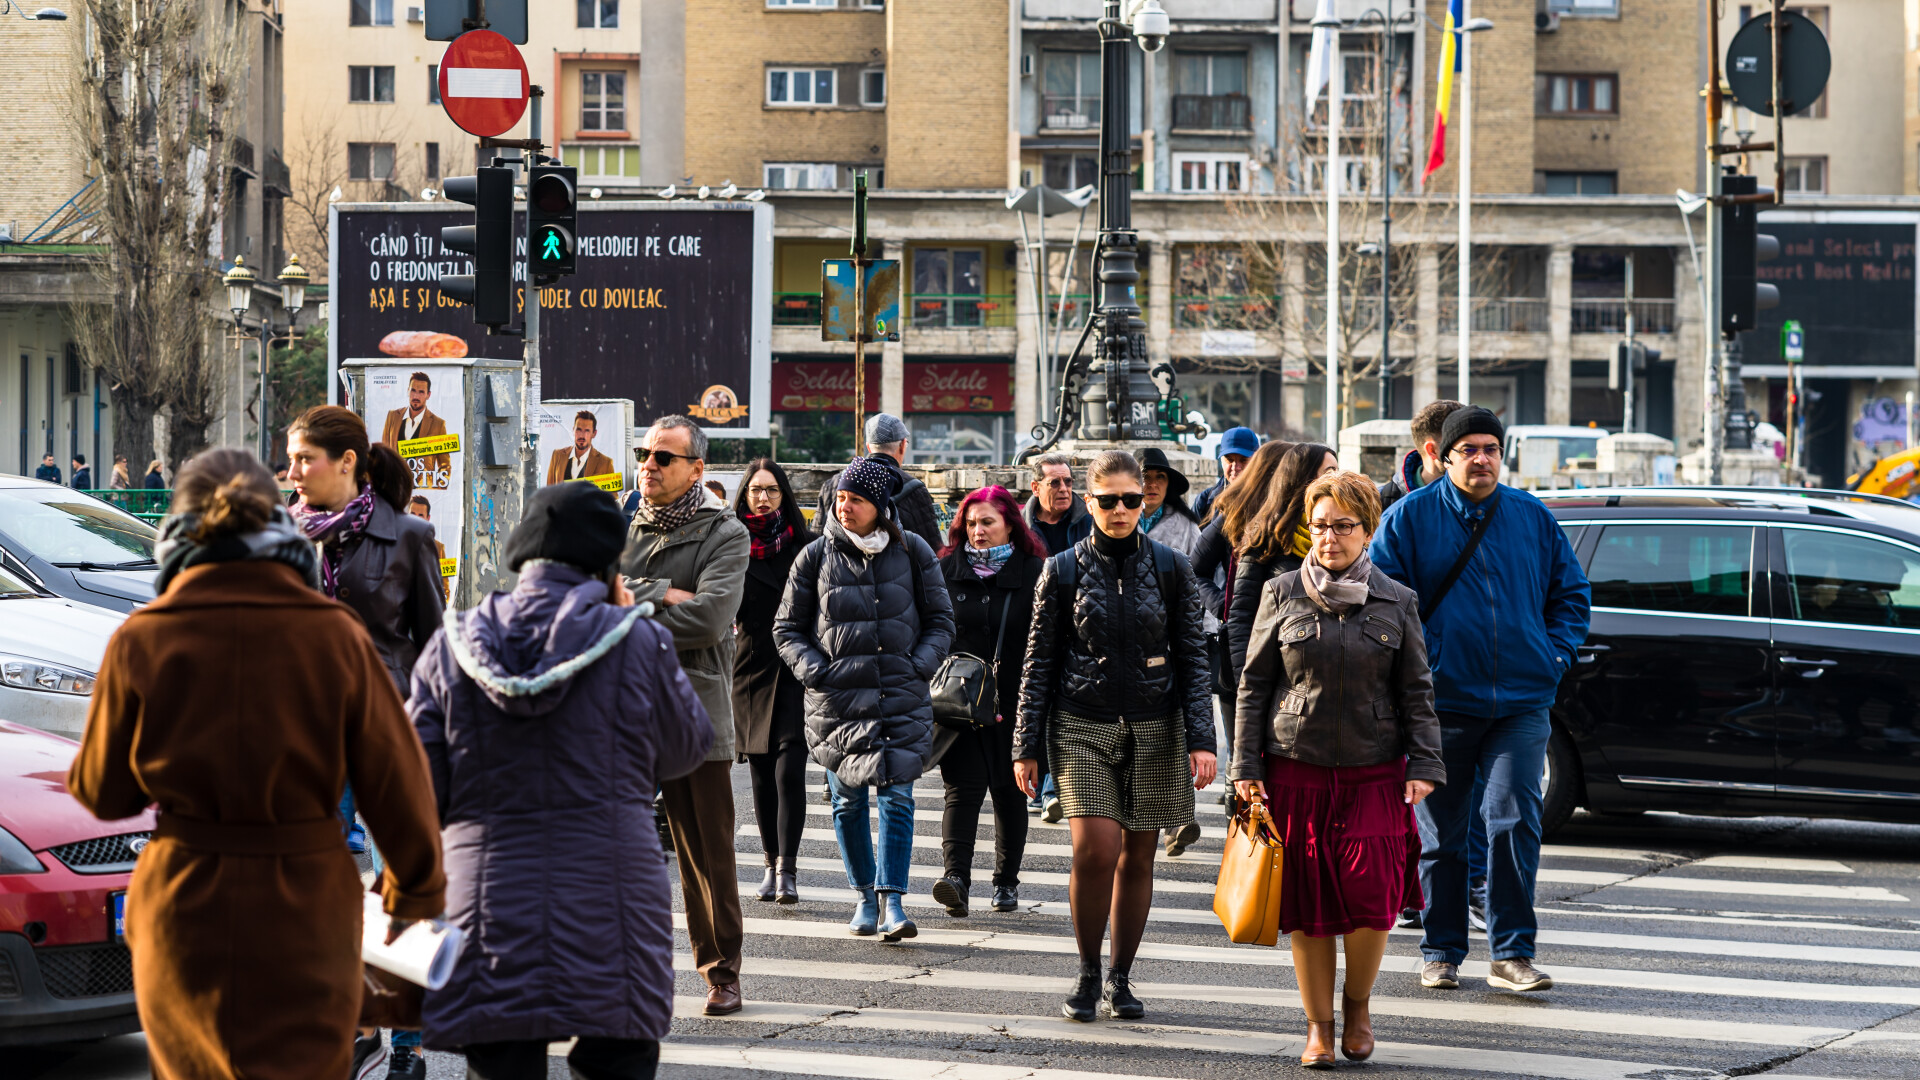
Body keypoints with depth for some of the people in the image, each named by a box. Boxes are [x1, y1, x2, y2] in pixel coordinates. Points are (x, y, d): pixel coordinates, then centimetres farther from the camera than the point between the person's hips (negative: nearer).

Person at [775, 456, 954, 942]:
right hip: (836, 698, 1)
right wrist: (814, 669, -6)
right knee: (847, 800, 5)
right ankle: (864, 896, 18)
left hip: (902, 696, -1)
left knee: (897, 796, -9)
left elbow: (940, 619, 11)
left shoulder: (911, 551, 3)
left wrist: (921, 664, -5)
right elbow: (787, 628, 10)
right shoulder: (816, 557, 3)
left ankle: (892, 899, -9)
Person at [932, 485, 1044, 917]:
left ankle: (1007, 880, 20)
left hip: (1013, 702, 0)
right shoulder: (946, 570, 7)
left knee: (1009, 790, 9)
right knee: (963, 787, -10)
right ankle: (956, 876, -21)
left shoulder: (1034, 574, 1)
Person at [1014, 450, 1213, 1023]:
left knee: (1137, 856, 5)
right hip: (1082, 729, -1)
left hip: (1153, 732, 1)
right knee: (1095, 850, -15)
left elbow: (1192, 658, 4)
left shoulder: (1171, 568, 3)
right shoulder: (1063, 571, 1)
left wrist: (1201, 738, -5)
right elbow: (1039, 663, 5)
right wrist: (1027, 746, 2)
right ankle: (1088, 975, 2)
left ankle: (1120, 980, 18)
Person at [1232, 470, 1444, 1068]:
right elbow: (1254, 684, 6)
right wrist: (1247, 765, 1)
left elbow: (1416, 693, 7)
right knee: (1308, 904, 1)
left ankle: (1358, 1001, 13)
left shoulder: (1397, 603, 5)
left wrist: (1424, 765, -2)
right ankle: (1319, 1025, 15)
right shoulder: (1281, 594, 4)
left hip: (1375, 773, 0)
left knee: (1371, 892, -12)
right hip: (1296, 770, 0)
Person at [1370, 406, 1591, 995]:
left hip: (1521, 702, 1)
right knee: (1439, 831, 6)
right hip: (1441, 701, -1)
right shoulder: (1411, 516, 1)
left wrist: (1557, 653, 5)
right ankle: (1440, 952, 16)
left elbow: (1571, 592, 18)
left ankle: (1512, 954, -1)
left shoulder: (1534, 518, 9)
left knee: (1515, 822, -8)